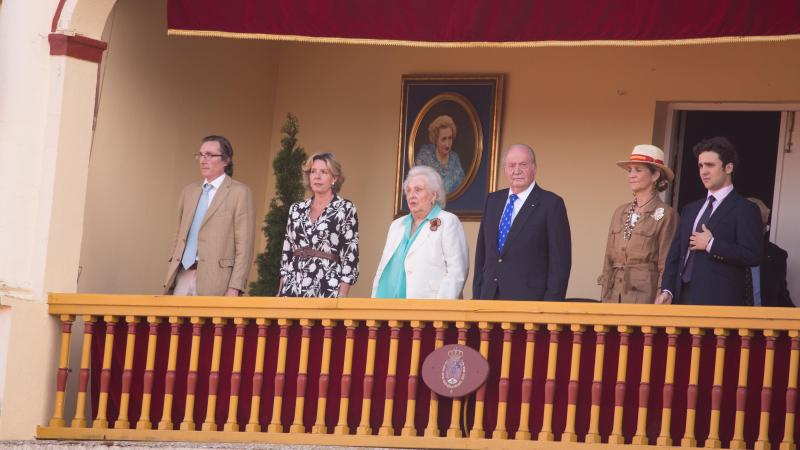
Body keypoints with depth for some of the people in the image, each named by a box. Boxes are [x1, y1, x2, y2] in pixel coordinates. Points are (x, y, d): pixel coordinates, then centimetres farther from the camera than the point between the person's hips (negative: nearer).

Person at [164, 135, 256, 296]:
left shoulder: (239, 193, -1)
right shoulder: (189, 191, 18)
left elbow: (244, 246, -6)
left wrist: (235, 288, -13)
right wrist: (170, 277, 11)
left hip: (214, 282, -5)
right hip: (183, 276, 5)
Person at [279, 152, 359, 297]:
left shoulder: (346, 209, 1)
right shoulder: (296, 209, 13)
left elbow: (350, 254, -4)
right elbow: (287, 251, 16)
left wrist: (342, 296, -11)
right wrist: (281, 290, 10)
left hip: (327, 288, -4)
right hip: (293, 288, 4)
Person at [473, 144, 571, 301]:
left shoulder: (551, 204, -4)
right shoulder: (493, 200, 14)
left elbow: (560, 262, -7)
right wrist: (477, 296, 11)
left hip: (529, 300, -5)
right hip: (490, 299, 5)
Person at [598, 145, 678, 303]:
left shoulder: (665, 214, -4)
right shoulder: (620, 212, 14)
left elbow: (666, 265, -5)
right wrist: (604, 296, 10)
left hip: (645, 294, -5)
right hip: (615, 294, 5)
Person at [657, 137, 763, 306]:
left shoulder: (745, 210, -1)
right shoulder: (690, 209, 21)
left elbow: (753, 255, -12)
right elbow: (675, 254, 17)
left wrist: (711, 244, -11)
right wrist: (667, 290, 2)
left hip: (718, 302, -6)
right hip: (683, 298, 6)